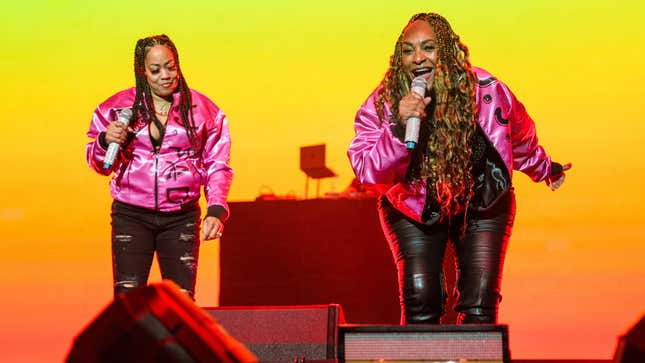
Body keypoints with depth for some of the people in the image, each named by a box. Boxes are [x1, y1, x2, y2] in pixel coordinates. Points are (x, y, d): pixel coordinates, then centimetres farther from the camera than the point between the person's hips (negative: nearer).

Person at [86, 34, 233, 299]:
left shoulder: (202, 109, 5)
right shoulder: (118, 107, 5)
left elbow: (217, 165, 9)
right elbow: (100, 165, 14)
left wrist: (216, 210, -5)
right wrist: (105, 142, -9)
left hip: (181, 218, 0)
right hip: (131, 215, 0)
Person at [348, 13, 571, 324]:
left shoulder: (486, 91, -21)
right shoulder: (382, 104, -21)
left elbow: (521, 135, 1)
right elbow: (367, 172, -29)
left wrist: (544, 169, 21)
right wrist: (399, 127, -44)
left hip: (482, 207, 0)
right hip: (412, 209, 0)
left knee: (479, 307, -9)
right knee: (420, 302, -13)